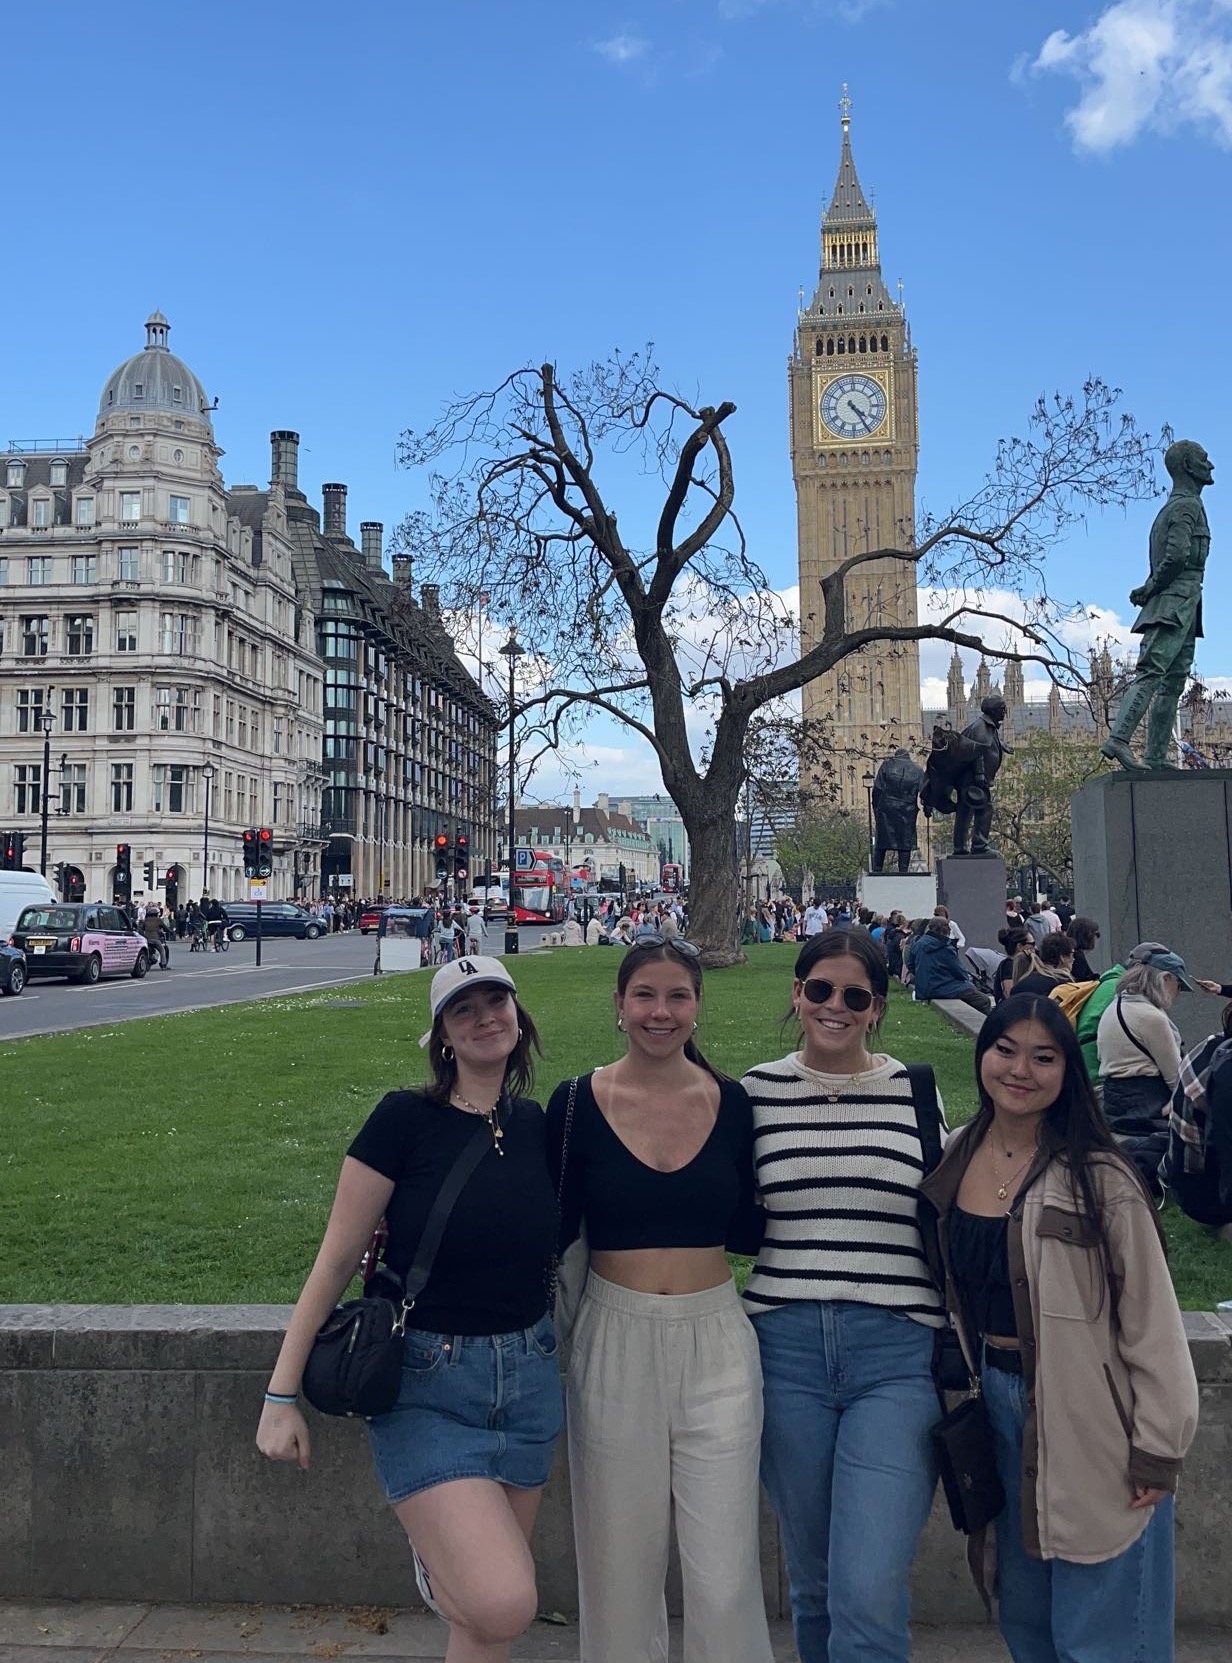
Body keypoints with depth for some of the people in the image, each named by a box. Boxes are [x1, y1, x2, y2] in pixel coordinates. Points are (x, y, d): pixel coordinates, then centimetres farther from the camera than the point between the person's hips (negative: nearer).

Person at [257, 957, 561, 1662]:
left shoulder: (535, 1124, 2)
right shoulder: (406, 1119, -13)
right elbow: (336, 1261, -10)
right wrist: (282, 1396, -9)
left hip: (530, 1382, 5)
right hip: (428, 1390, -5)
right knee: (503, 1603, -17)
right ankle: (434, 1559, 14)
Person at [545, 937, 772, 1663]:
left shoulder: (731, 1103, 0)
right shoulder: (577, 1102, -5)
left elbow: (746, 1231, 4)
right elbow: (554, 1230, -3)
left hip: (717, 1344, 1)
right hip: (614, 1344, 0)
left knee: (725, 1575, 4)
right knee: (622, 1567, 13)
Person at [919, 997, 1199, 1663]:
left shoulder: (1099, 1179, -16)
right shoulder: (954, 1161, 0)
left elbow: (1152, 1323, -12)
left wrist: (1157, 1451, -11)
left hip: (1090, 1425, -5)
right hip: (996, 1403, 6)